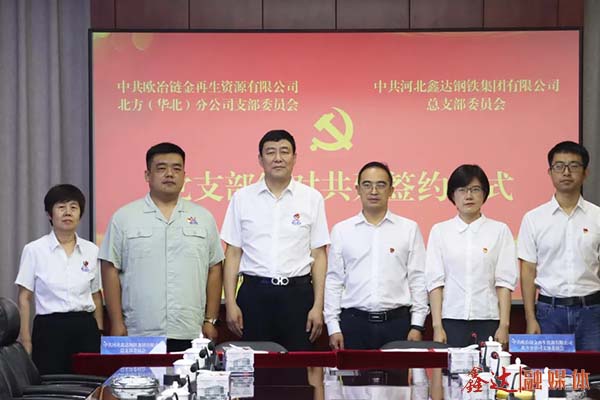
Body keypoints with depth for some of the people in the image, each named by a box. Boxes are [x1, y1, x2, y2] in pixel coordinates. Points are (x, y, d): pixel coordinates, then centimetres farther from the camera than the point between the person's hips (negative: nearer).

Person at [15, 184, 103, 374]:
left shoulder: (91, 251, 7)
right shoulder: (34, 250, 0)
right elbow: (24, 298, 0)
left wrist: (99, 335, 10)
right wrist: (25, 340, -5)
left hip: (85, 329, 3)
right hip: (50, 329, -2)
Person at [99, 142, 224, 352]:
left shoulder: (203, 218, 12)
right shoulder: (124, 217, 6)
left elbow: (214, 270, 13)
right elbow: (111, 271, 3)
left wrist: (210, 321, 6)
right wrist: (117, 324, -3)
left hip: (190, 335, 2)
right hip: (139, 335, -1)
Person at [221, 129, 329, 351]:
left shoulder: (312, 198, 4)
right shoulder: (242, 198, 5)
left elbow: (319, 255, 4)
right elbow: (233, 253, 6)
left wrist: (318, 305, -2)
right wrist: (230, 303, 0)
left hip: (297, 293, 0)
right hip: (254, 292, 0)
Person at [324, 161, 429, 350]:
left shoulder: (409, 229, 6)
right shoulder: (341, 230, 8)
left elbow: (418, 279, 5)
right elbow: (333, 281, 8)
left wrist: (417, 326, -1)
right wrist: (333, 327, 2)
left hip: (397, 321, 0)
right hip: (353, 321, 1)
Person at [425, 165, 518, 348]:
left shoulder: (500, 230, 5)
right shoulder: (439, 231, 7)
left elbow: (505, 281, 1)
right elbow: (435, 281, 3)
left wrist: (504, 325, -6)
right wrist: (437, 326, -3)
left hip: (488, 321, 0)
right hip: (451, 321, 0)